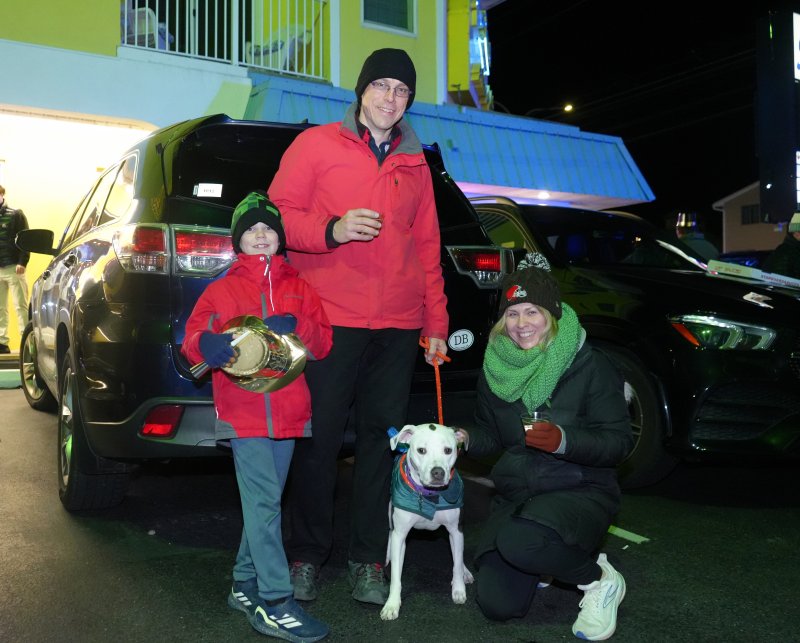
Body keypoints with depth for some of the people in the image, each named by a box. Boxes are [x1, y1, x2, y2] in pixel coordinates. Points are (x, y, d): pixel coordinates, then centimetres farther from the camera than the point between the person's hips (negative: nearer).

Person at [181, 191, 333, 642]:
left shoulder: (299, 289, 14)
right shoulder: (221, 290, 8)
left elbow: (323, 341, 7)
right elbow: (193, 340, 1)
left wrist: (296, 329, -14)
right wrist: (207, 345, -22)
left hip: (288, 414, 4)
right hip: (243, 413, -4)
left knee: (264, 503, 12)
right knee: (264, 505, -9)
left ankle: (245, 584, 28)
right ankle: (275, 604, -3)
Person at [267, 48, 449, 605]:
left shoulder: (415, 165, 19)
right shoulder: (317, 145, 7)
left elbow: (427, 246, 19)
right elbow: (279, 214, 2)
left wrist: (436, 323, 13)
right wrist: (332, 229, -16)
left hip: (398, 328, 4)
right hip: (330, 320, -3)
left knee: (382, 438, 3)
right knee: (320, 436, 0)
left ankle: (367, 559, 14)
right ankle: (307, 554, 16)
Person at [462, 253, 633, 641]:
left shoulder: (589, 366, -12)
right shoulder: (495, 370, 3)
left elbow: (619, 443, -14)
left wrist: (564, 441, -30)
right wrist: (465, 440, -10)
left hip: (581, 492, -5)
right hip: (515, 495, 5)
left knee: (518, 542, -36)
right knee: (496, 604, -10)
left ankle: (600, 581, -5)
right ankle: (542, 562, 24)